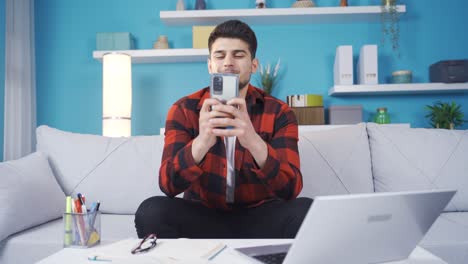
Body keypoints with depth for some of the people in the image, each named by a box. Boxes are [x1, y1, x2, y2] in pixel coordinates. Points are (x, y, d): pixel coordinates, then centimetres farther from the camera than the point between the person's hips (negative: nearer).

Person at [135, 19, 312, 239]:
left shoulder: (279, 113, -6)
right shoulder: (184, 110, -5)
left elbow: (290, 189, -19)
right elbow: (168, 184, -17)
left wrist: (253, 141, -38)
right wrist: (202, 141, -37)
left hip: (259, 218, 1)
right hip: (201, 216, 0)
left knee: (307, 211, -28)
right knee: (151, 211, -29)